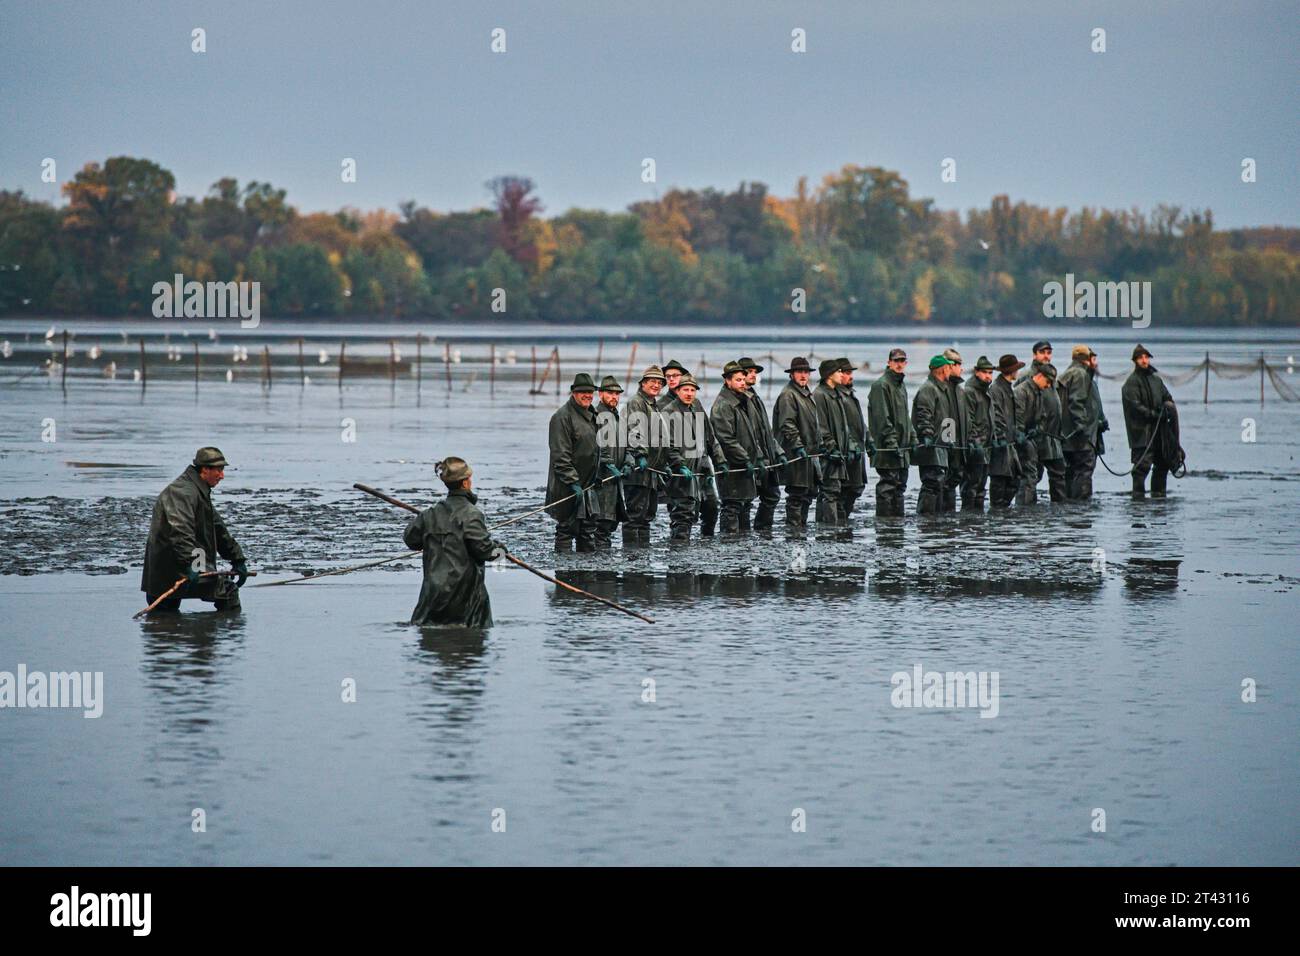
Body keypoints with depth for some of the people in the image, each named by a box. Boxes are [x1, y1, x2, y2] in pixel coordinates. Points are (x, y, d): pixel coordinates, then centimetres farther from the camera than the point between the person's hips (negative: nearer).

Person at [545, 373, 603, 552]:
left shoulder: (590, 415, 15)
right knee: (567, 528, -5)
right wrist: (573, 482, -23)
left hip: (588, 484, 9)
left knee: (588, 529, 13)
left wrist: (598, 476, 20)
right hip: (568, 486, -9)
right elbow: (561, 455, -19)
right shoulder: (562, 416, -14)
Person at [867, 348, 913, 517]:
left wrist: (912, 438, 18)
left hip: (901, 447, 10)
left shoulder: (901, 386, 19)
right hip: (886, 449, -10)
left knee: (900, 484, 12)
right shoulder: (881, 385, -11)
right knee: (887, 484, -9)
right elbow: (882, 418, -17)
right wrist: (891, 442, -22)